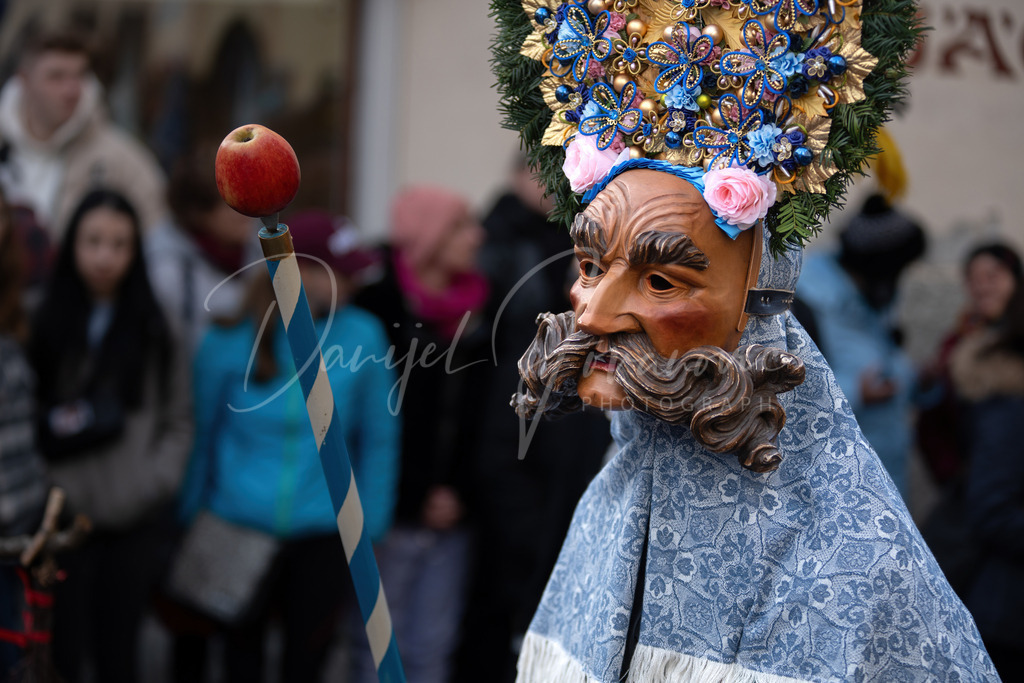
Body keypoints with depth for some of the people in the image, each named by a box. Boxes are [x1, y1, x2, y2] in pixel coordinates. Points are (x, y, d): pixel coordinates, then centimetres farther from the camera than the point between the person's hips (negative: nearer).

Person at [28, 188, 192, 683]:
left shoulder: (151, 328, 5)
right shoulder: (44, 324, 0)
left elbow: (179, 419, 7)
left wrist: (157, 480, -5)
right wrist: (45, 492, -14)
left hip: (133, 521, 1)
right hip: (65, 520, -1)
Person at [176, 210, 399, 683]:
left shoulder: (362, 336, -11)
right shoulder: (230, 341, -10)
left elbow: (378, 441, -2)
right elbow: (201, 436, 3)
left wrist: (369, 529, 1)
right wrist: (189, 521, 10)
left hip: (322, 536, 0)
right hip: (237, 528, 1)